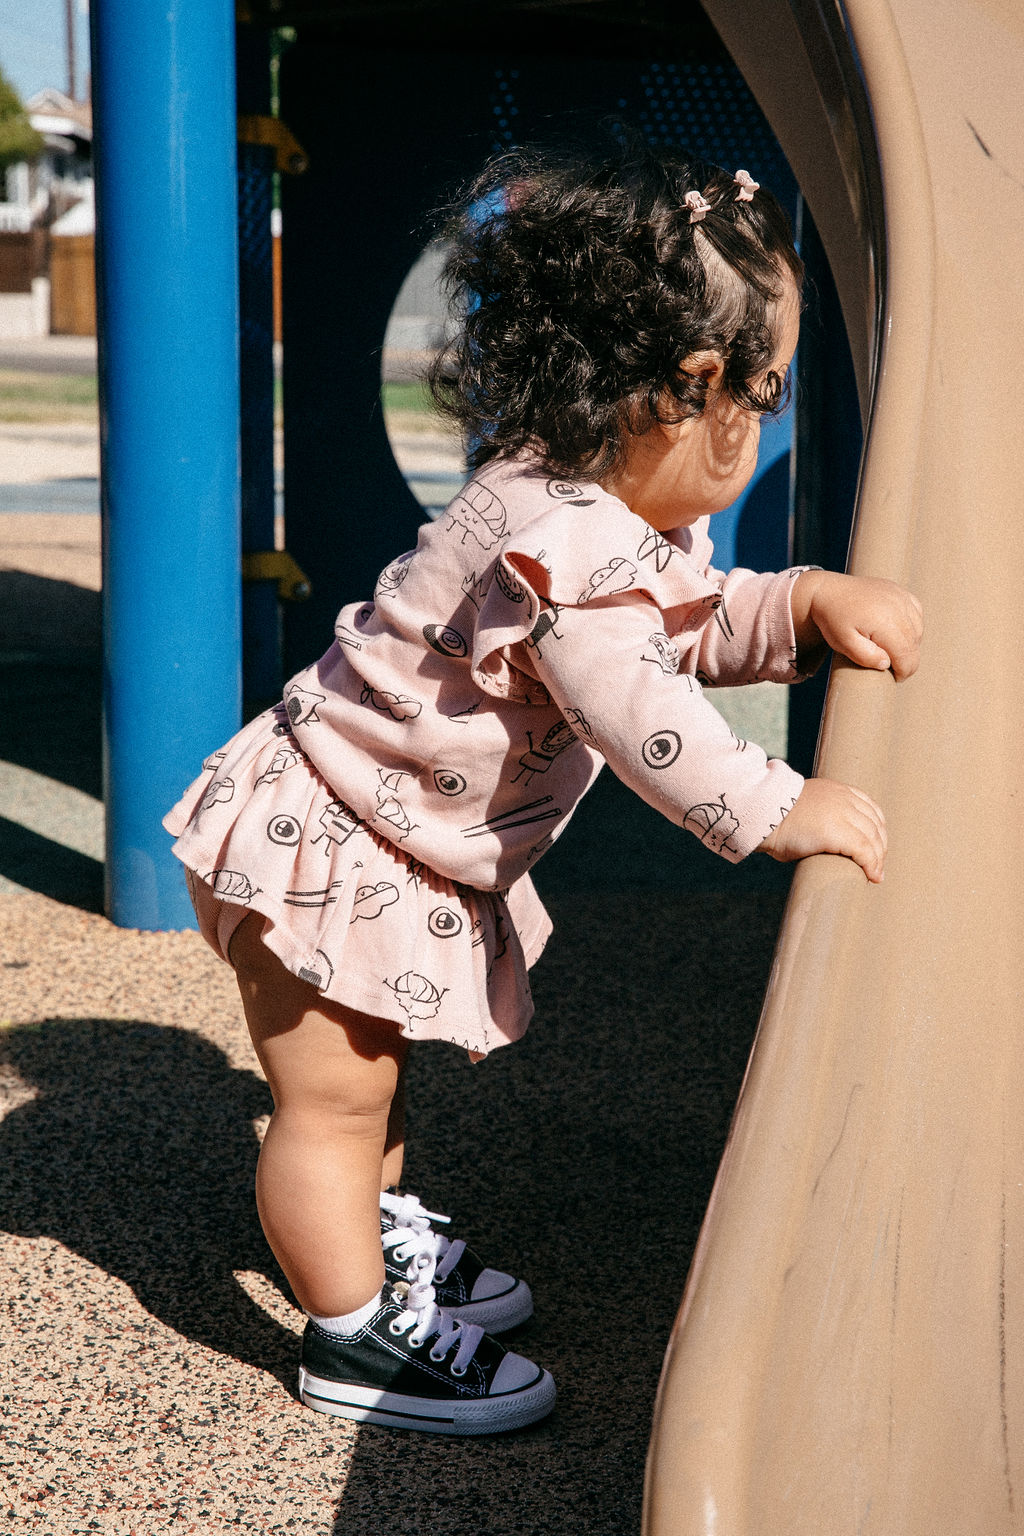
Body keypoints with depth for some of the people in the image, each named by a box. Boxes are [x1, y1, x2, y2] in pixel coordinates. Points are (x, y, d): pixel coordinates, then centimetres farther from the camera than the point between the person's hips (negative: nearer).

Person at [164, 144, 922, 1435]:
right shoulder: (557, 533, -33)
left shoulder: (619, 514, 1)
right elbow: (635, 712, -35)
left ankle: (379, 1237, 45)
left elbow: (696, 620, 13)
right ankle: (354, 1332, 12)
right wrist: (776, 809, -31)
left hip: (407, 850, 11)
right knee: (331, 1096, 0)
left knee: (373, 1066, 27)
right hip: (319, 844, -11)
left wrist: (811, 605, -4)